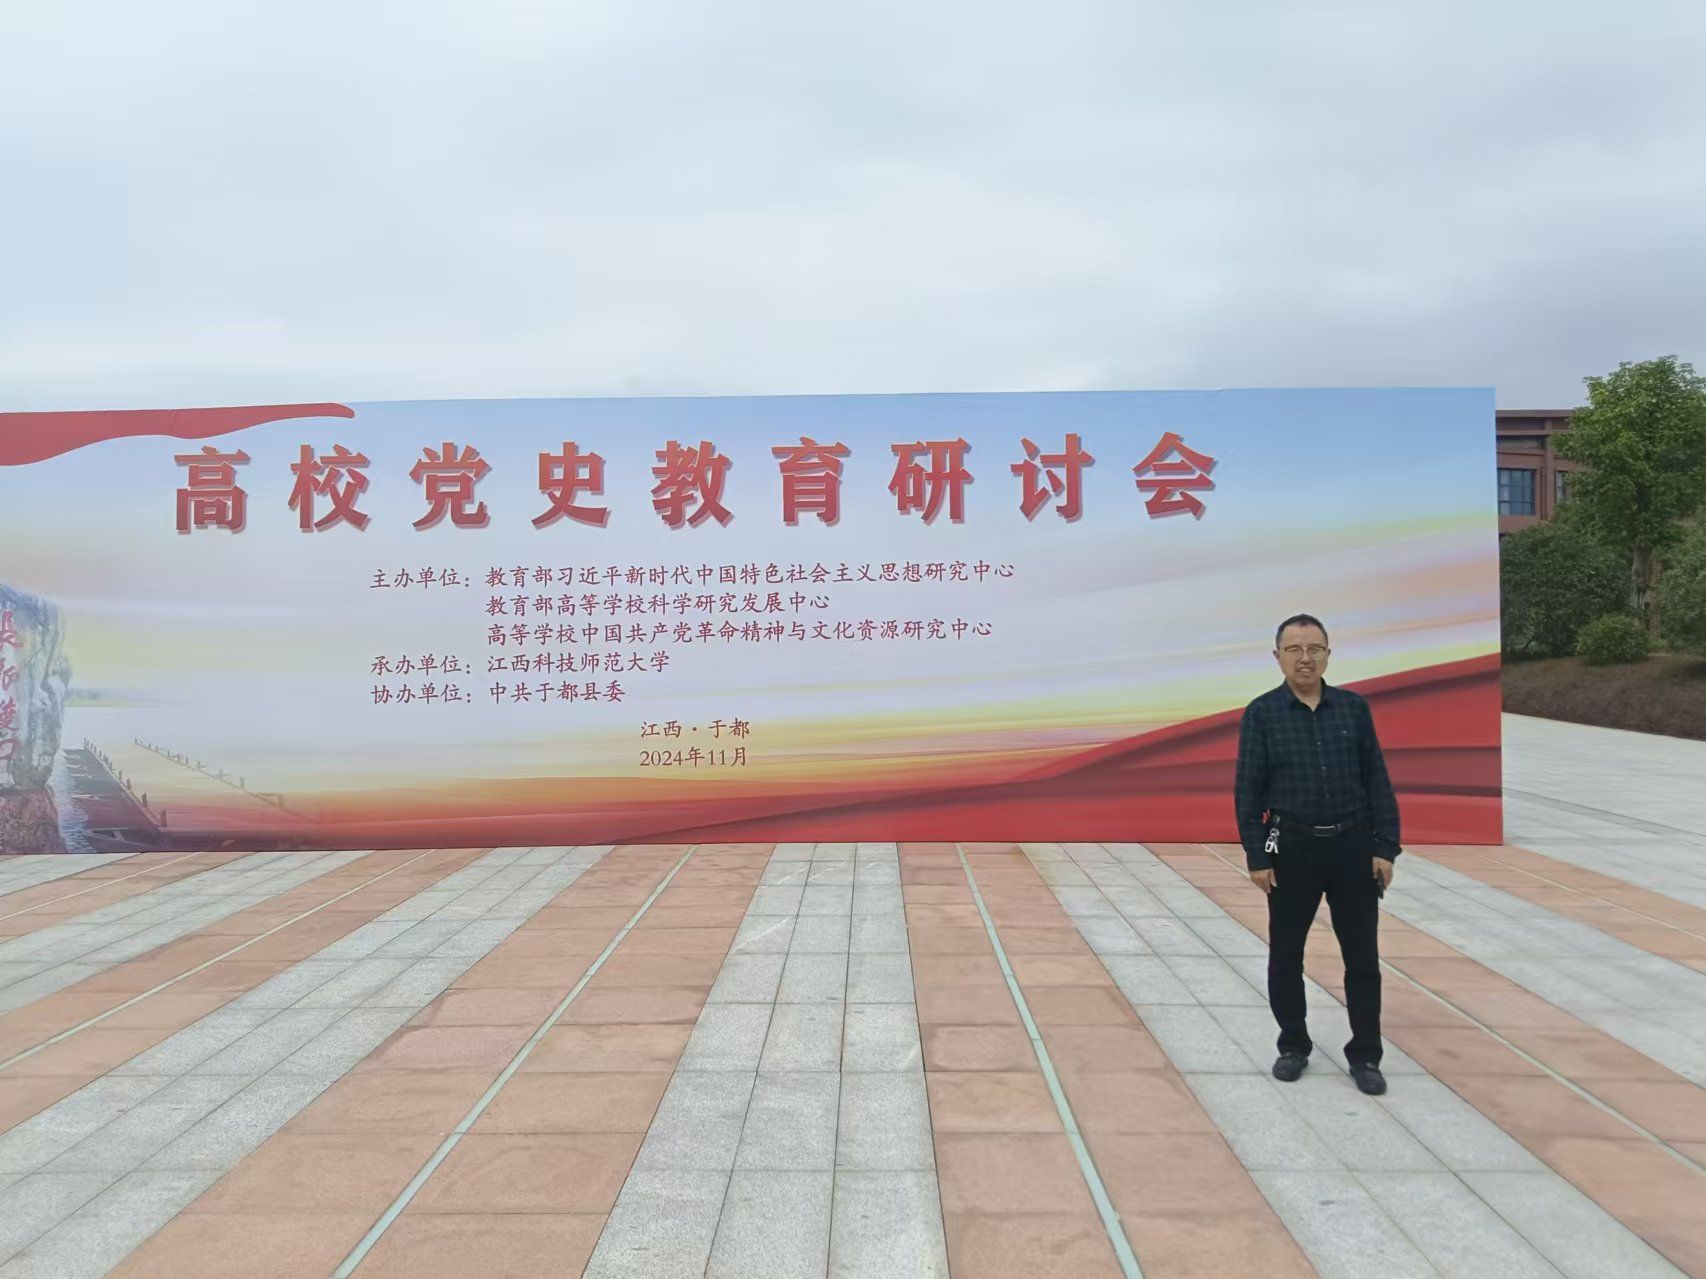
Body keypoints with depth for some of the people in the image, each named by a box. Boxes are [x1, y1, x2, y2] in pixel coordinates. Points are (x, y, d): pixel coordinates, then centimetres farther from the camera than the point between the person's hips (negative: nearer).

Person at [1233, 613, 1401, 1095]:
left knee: (1362, 956, 6)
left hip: (1353, 845, 2)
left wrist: (1386, 847, -3)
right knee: (1285, 954, 8)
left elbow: (1378, 782, 4)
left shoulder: (1354, 708, 3)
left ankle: (1364, 1056, 18)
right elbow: (1247, 791, -5)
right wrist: (1256, 857, -9)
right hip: (1292, 847, -1)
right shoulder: (1261, 713, -4)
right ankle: (1293, 1046, 25)